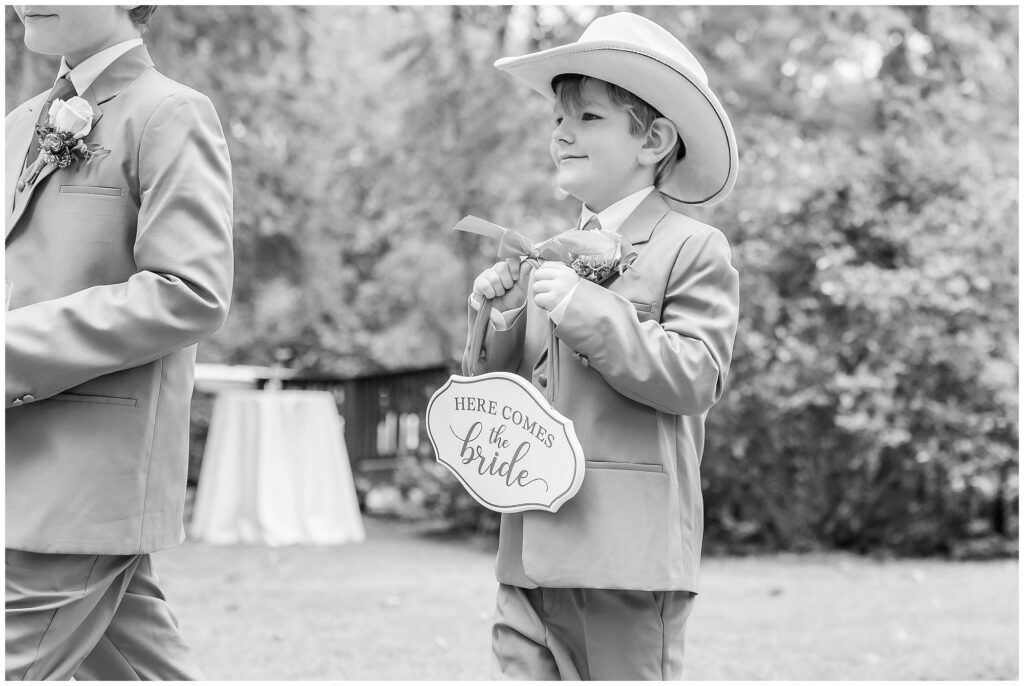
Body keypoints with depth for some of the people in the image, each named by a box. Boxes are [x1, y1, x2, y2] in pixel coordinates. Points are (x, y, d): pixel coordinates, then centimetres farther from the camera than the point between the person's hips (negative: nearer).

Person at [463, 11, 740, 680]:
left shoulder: (693, 249, -3)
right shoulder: (549, 257, 15)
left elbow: (696, 377, -15)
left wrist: (587, 310, -19)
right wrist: (498, 320, -1)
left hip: (629, 549, -6)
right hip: (533, 554, 6)